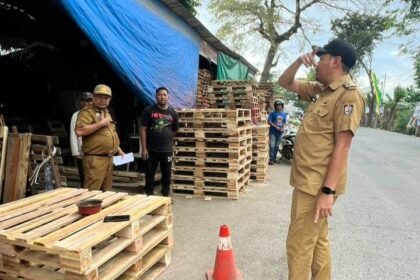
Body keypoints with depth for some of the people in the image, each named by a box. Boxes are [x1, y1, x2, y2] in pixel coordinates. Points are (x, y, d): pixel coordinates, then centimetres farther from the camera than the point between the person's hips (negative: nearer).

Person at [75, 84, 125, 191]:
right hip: (95, 159, -8)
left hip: (109, 158, 8)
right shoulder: (87, 112, -8)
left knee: (107, 191, 15)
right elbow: (79, 131, -24)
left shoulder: (107, 113, 19)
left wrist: (119, 150, 20)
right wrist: (101, 123, -19)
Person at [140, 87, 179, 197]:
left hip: (167, 149, 2)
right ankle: (148, 195, 21)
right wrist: (144, 148, -8)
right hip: (151, 149, -1)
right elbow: (143, 129, -4)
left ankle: (166, 195, 24)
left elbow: (175, 130, 15)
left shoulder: (172, 112, 3)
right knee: (150, 173, 8)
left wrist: (165, 138, 12)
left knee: (166, 173, 10)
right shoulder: (149, 110, -3)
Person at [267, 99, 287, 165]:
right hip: (273, 132, -4)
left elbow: (284, 122, 13)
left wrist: (283, 128, -6)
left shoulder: (284, 114, 9)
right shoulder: (272, 113, -5)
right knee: (272, 146, -11)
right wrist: (276, 127, -18)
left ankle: (274, 158, 23)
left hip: (280, 132, 4)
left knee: (277, 146, 12)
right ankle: (271, 159, -6)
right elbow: (269, 122, -9)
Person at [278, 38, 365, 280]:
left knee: (299, 244, 1)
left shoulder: (349, 95, -15)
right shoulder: (320, 90, 11)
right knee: (317, 239, 21)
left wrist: (328, 191, -23)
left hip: (318, 184, -9)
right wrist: (299, 61, 4)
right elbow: (285, 83, 21)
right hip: (309, 179, 9)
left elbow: (342, 146, -21)